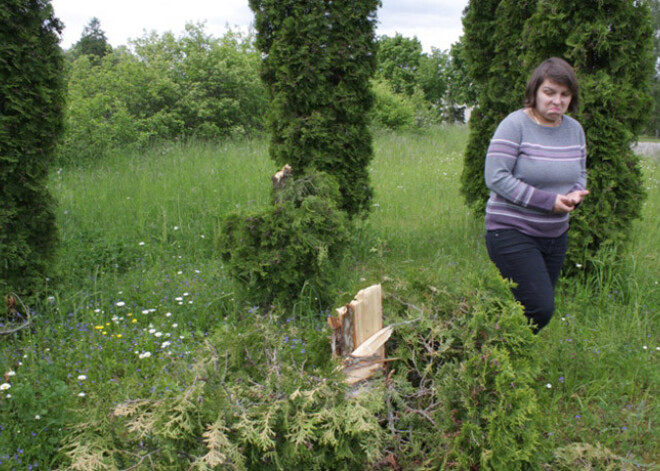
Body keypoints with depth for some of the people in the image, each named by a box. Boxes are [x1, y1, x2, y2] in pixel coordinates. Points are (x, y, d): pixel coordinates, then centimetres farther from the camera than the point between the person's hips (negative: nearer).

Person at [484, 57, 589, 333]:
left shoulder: (574, 129, 8)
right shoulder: (515, 125, -13)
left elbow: (580, 174, 18)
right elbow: (496, 177, -19)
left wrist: (574, 195, -7)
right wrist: (548, 201, -22)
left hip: (555, 235, 7)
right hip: (512, 232, -7)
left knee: (541, 307, 12)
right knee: (540, 308, -14)